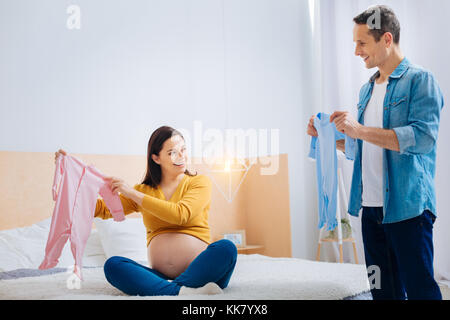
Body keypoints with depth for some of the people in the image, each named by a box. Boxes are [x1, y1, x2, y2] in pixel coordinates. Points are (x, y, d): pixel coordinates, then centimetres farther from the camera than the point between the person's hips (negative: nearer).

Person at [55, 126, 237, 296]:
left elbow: (180, 214, -12)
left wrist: (132, 193, -7)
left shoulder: (199, 182, 6)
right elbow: (103, 209, 11)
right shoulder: (143, 191, 15)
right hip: (161, 275, 3)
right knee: (112, 265, -21)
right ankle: (183, 292, -35)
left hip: (199, 272, -3)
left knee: (226, 248, -31)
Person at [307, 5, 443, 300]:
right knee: (383, 290, 14)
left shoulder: (420, 80, -5)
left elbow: (423, 138, -19)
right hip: (371, 207, 7)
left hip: (407, 206, -7)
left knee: (420, 287, -2)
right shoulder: (367, 90, 17)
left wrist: (360, 130, -21)